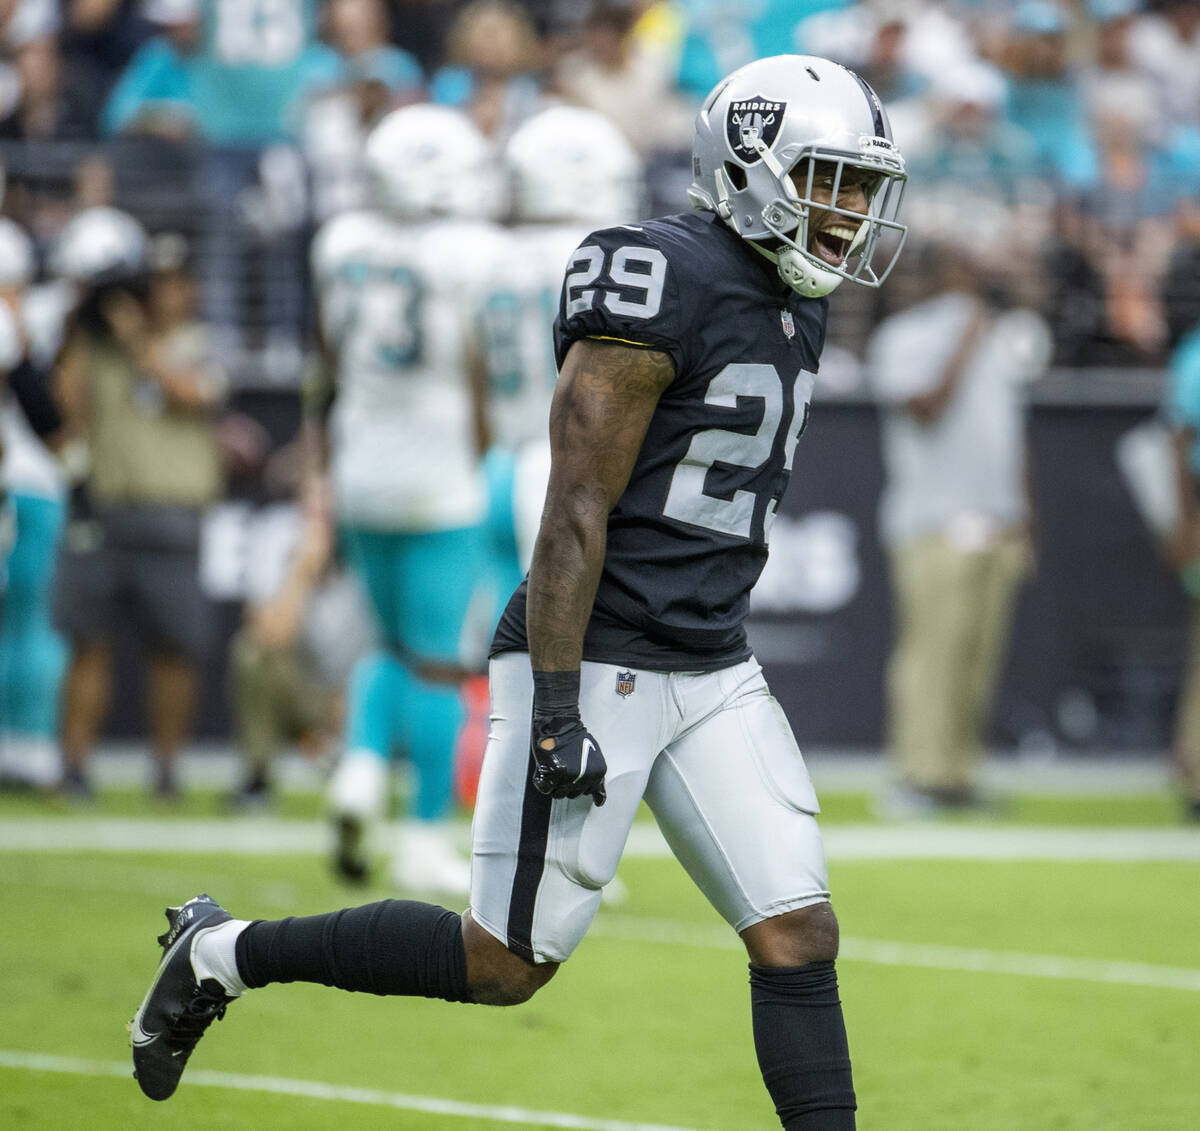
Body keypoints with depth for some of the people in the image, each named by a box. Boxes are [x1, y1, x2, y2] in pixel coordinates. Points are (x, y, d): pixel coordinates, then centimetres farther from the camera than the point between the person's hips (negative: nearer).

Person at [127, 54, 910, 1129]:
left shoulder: (793, 305, 12)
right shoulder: (665, 287, -17)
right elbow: (575, 515, -19)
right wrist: (558, 711, -21)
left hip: (712, 675, 8)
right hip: (595, 667, -8)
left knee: (799, 936, -3)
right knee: (511, 961, -1)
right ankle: (223, 953, 16)